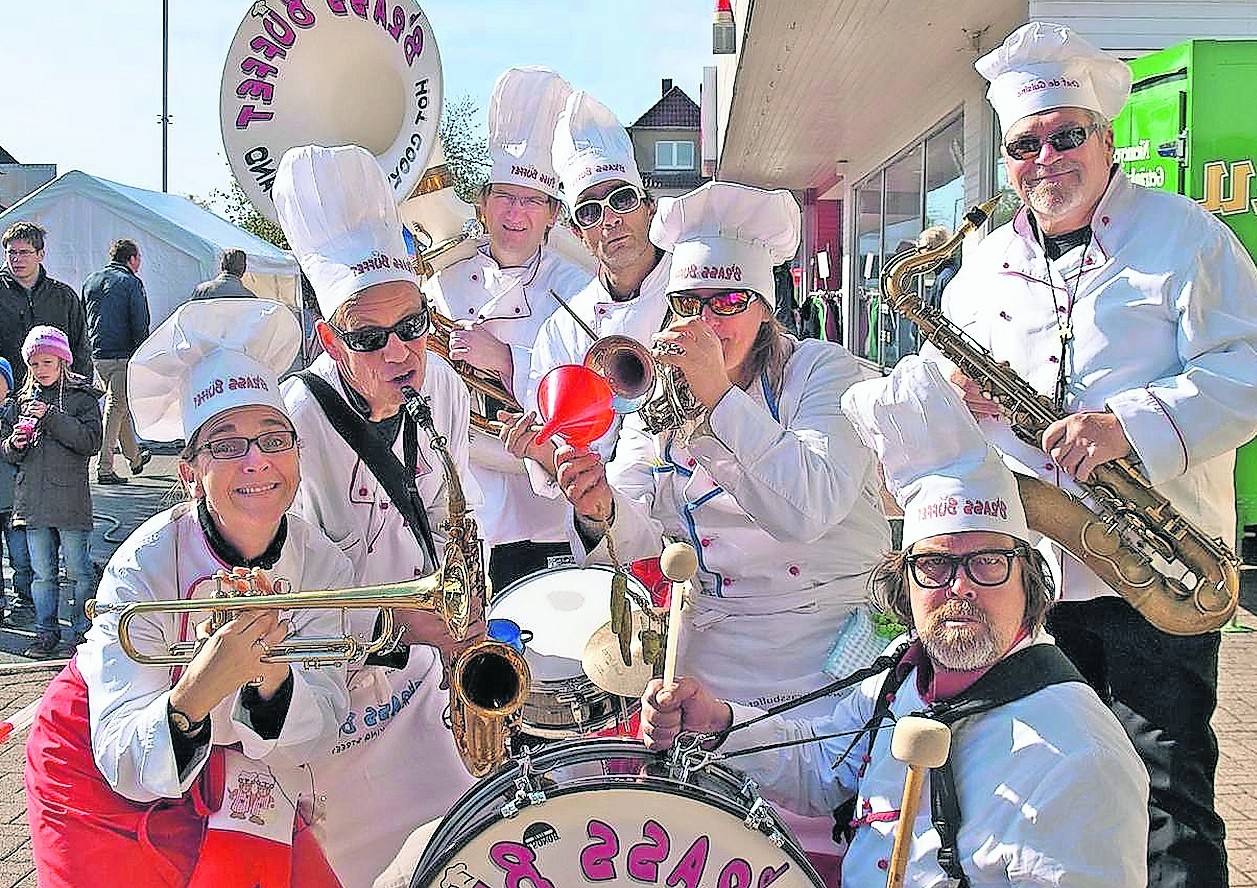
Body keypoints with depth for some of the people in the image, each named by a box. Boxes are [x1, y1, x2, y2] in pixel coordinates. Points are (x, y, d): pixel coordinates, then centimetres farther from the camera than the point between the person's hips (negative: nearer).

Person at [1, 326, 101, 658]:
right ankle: (46, 631, 20)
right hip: (32, 500, 5)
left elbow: (91, 441, -14)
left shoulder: (81, 396, -1)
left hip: (71, 499, -4)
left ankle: (81, 631, 13)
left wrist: (52, 418, -18)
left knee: (78, 571, 3)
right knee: (42, 573, 11)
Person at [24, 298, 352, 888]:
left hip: (234, 769, 3)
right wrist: (197, 690, -51)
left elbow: (318, 731, -22)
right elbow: (125, 767, -32)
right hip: (100, 771, -3)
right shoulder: (147, 564, -29)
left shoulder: (322, 564, -18)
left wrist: (271, 676, -42)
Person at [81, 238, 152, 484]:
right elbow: (140, 325, -12)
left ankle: (134, 457, 31)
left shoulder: (90, 281, 13)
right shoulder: (131, 282, -7)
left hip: (97, 355, 7)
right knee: (115, 408, -4)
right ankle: (104, 468, -7)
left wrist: (86, 354, 19)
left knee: (120, 403, 19)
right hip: (123, 355, -7)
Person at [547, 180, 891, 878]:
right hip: (709, 654, 4)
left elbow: (808, 511, -21)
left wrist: (721, 396, -26)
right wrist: (603, 511, -26)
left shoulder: (822, 371, -3)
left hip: (828, 654, -4)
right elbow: (642, 542, -5)